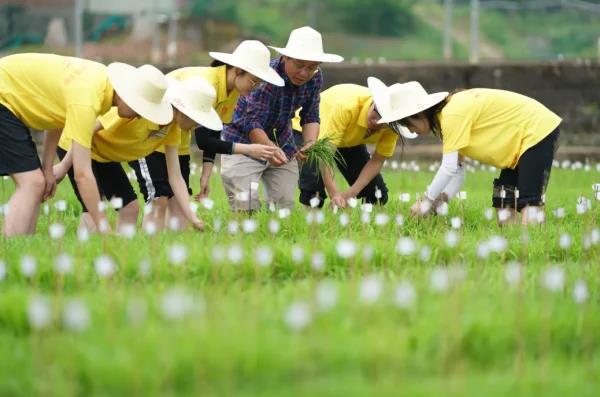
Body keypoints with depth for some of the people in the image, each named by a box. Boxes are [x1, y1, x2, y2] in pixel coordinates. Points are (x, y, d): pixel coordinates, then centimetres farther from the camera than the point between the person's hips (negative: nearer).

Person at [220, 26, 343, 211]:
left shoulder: (315, 77, -9)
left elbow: (310, 117, -4)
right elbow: (253, 123, -32)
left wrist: (310, 144, -25)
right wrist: (270, 148, -51)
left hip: (282, 144, 6)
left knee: (285, 206, 0)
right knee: (247, 209, -17)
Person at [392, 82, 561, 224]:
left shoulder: (453, 115, -23)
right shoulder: (445, 116, 8)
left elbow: (450, 167, -24)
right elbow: (458, 169, 7)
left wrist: (427, 200, -15)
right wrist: (442, 197, -9)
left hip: (538, 130, -10)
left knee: (529, 201, -18)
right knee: (504, 201, 8)